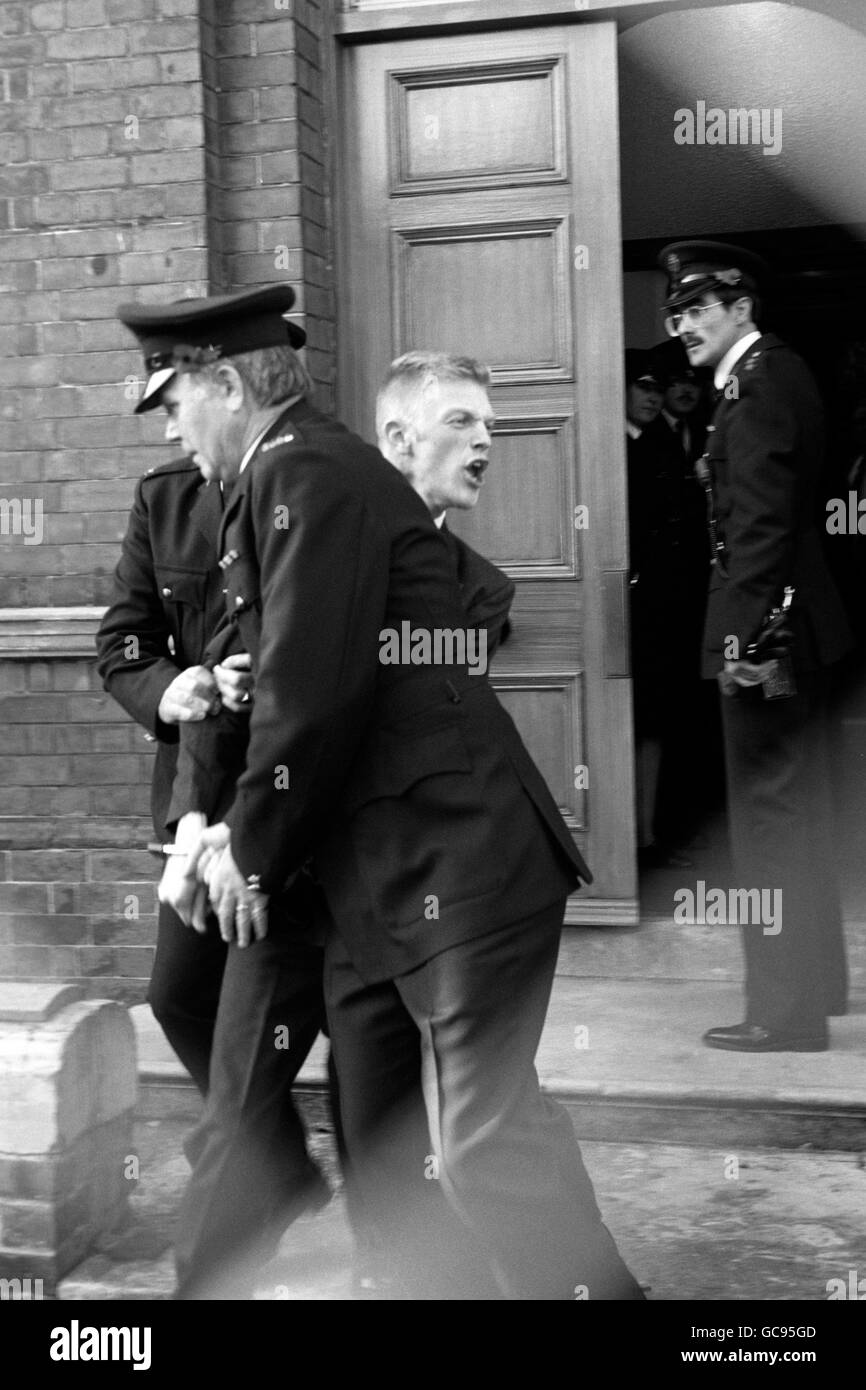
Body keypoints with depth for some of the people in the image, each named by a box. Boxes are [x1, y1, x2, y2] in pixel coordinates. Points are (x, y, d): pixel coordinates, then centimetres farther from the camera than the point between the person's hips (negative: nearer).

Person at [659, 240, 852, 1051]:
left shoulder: (758, 383, -15)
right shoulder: (775, 374, 15)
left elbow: (761, 521, -22)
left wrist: (747, 636, -24)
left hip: (765, 629, -10)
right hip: (788, 629, 10)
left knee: (770, 818, -4)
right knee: (795, 813, 19)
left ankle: (786, 1010, 3)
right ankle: (816, 981, 32)